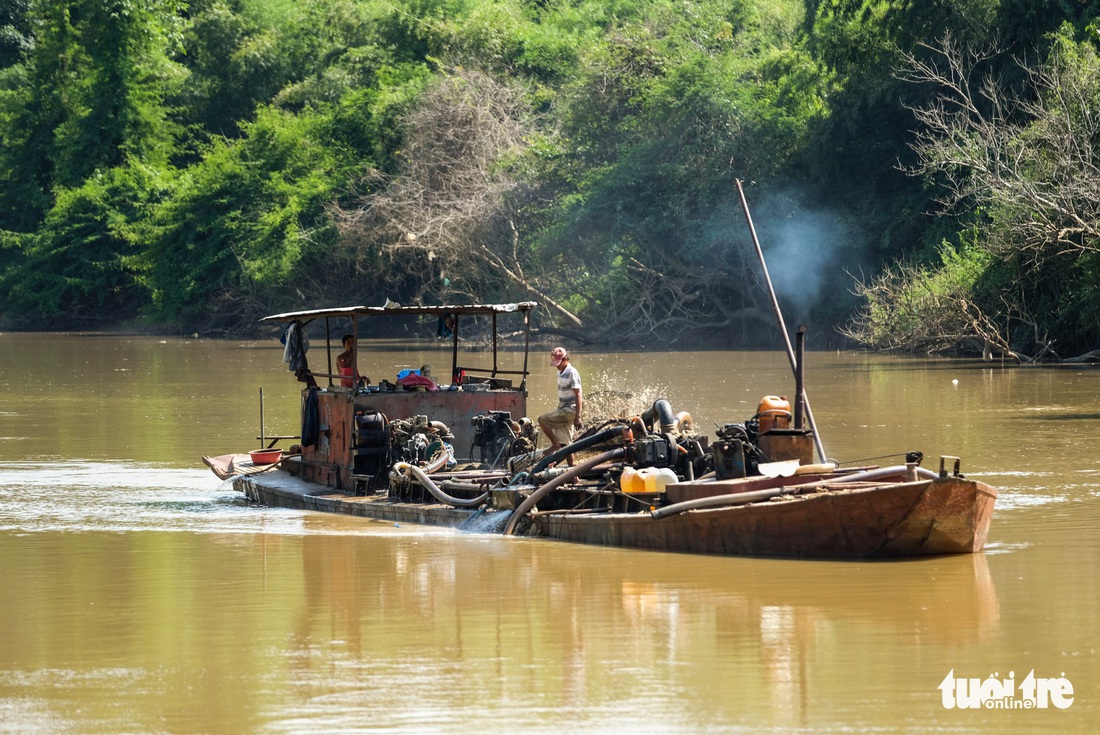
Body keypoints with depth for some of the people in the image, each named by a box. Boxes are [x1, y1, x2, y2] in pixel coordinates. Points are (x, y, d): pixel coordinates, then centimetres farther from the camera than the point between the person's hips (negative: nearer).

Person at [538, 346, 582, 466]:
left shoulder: (572, 373, -13)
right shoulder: (560, 373, 14)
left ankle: (555, 445, -8)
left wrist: (577, 416, -24)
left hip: (570, 410, -9)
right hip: (562, 409, 9)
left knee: (543, 420, -16)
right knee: (565, 444, 6)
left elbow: (578, 396, -18)